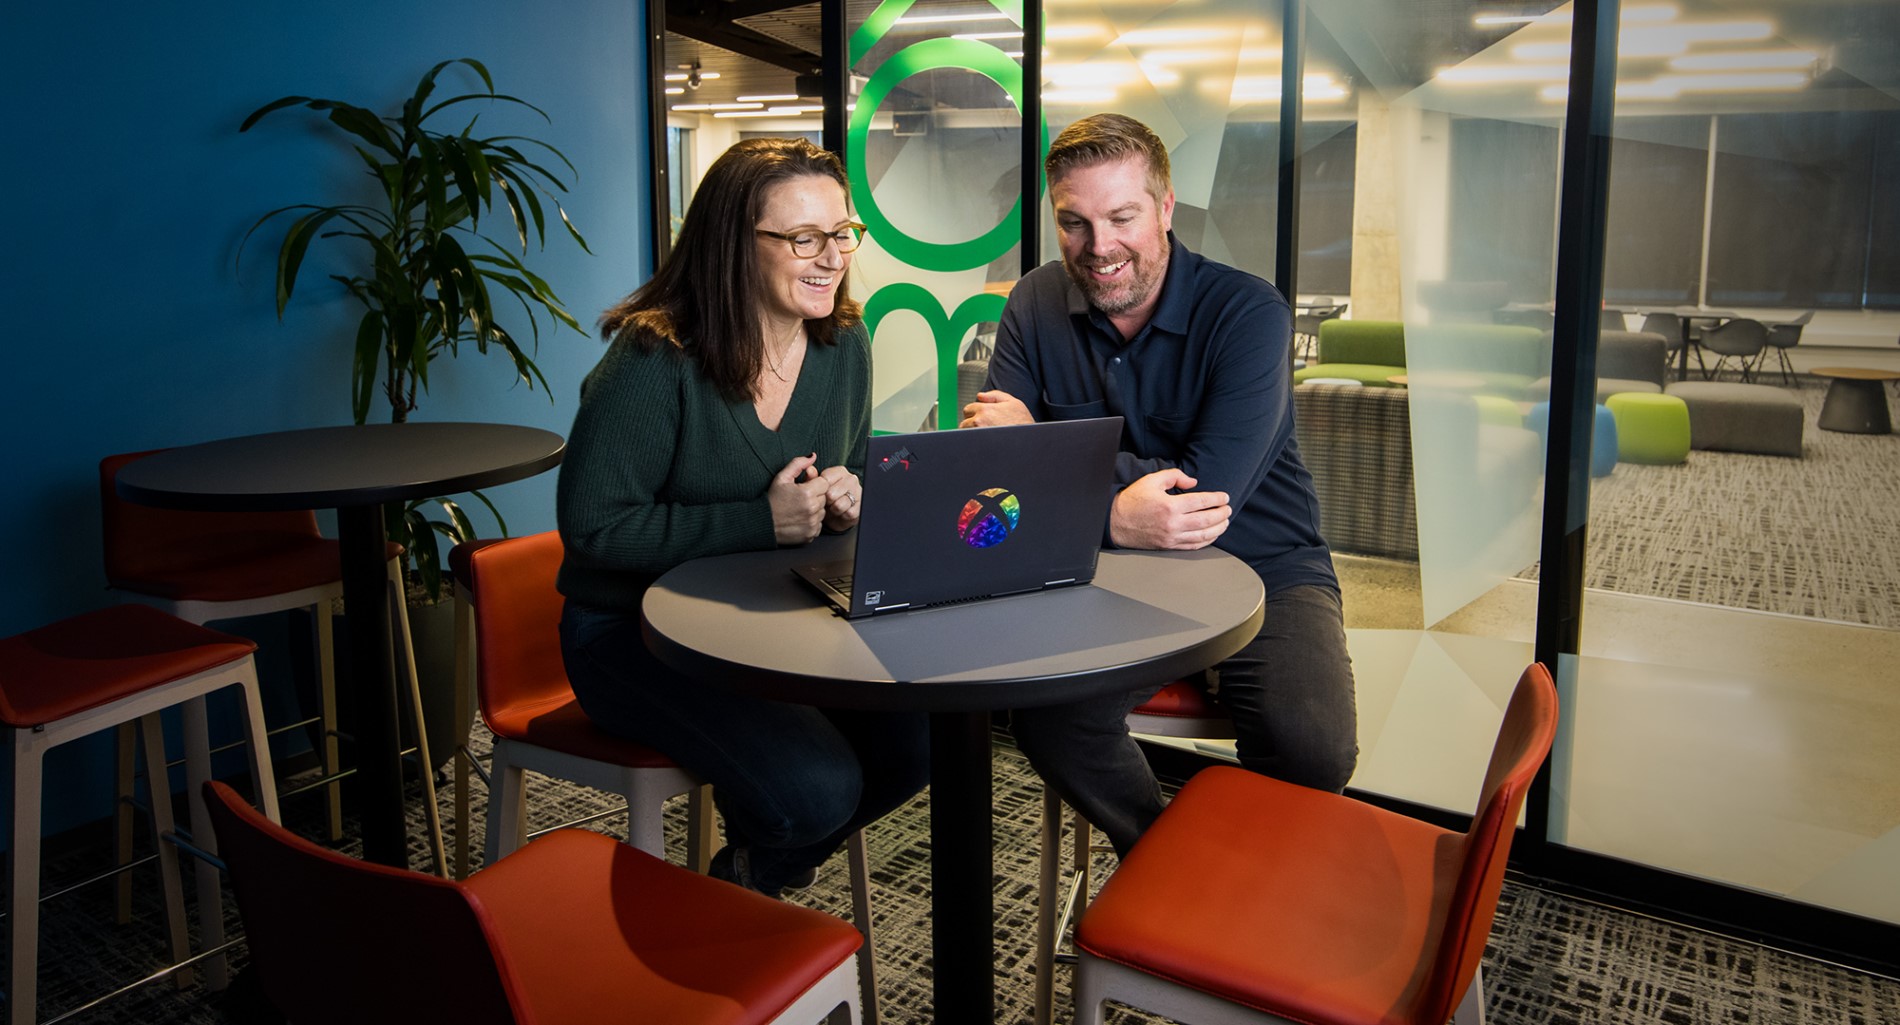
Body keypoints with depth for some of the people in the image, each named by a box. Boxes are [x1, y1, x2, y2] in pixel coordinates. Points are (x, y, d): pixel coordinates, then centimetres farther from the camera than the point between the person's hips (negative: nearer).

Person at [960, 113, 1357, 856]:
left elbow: (1209, 494, -23)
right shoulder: (1036, 306, -1)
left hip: (1265, 570, -2)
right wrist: (1111, 518, -28)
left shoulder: (1248, 313, -13)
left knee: (1312, 747, -27)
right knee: (1044, 713, -23)